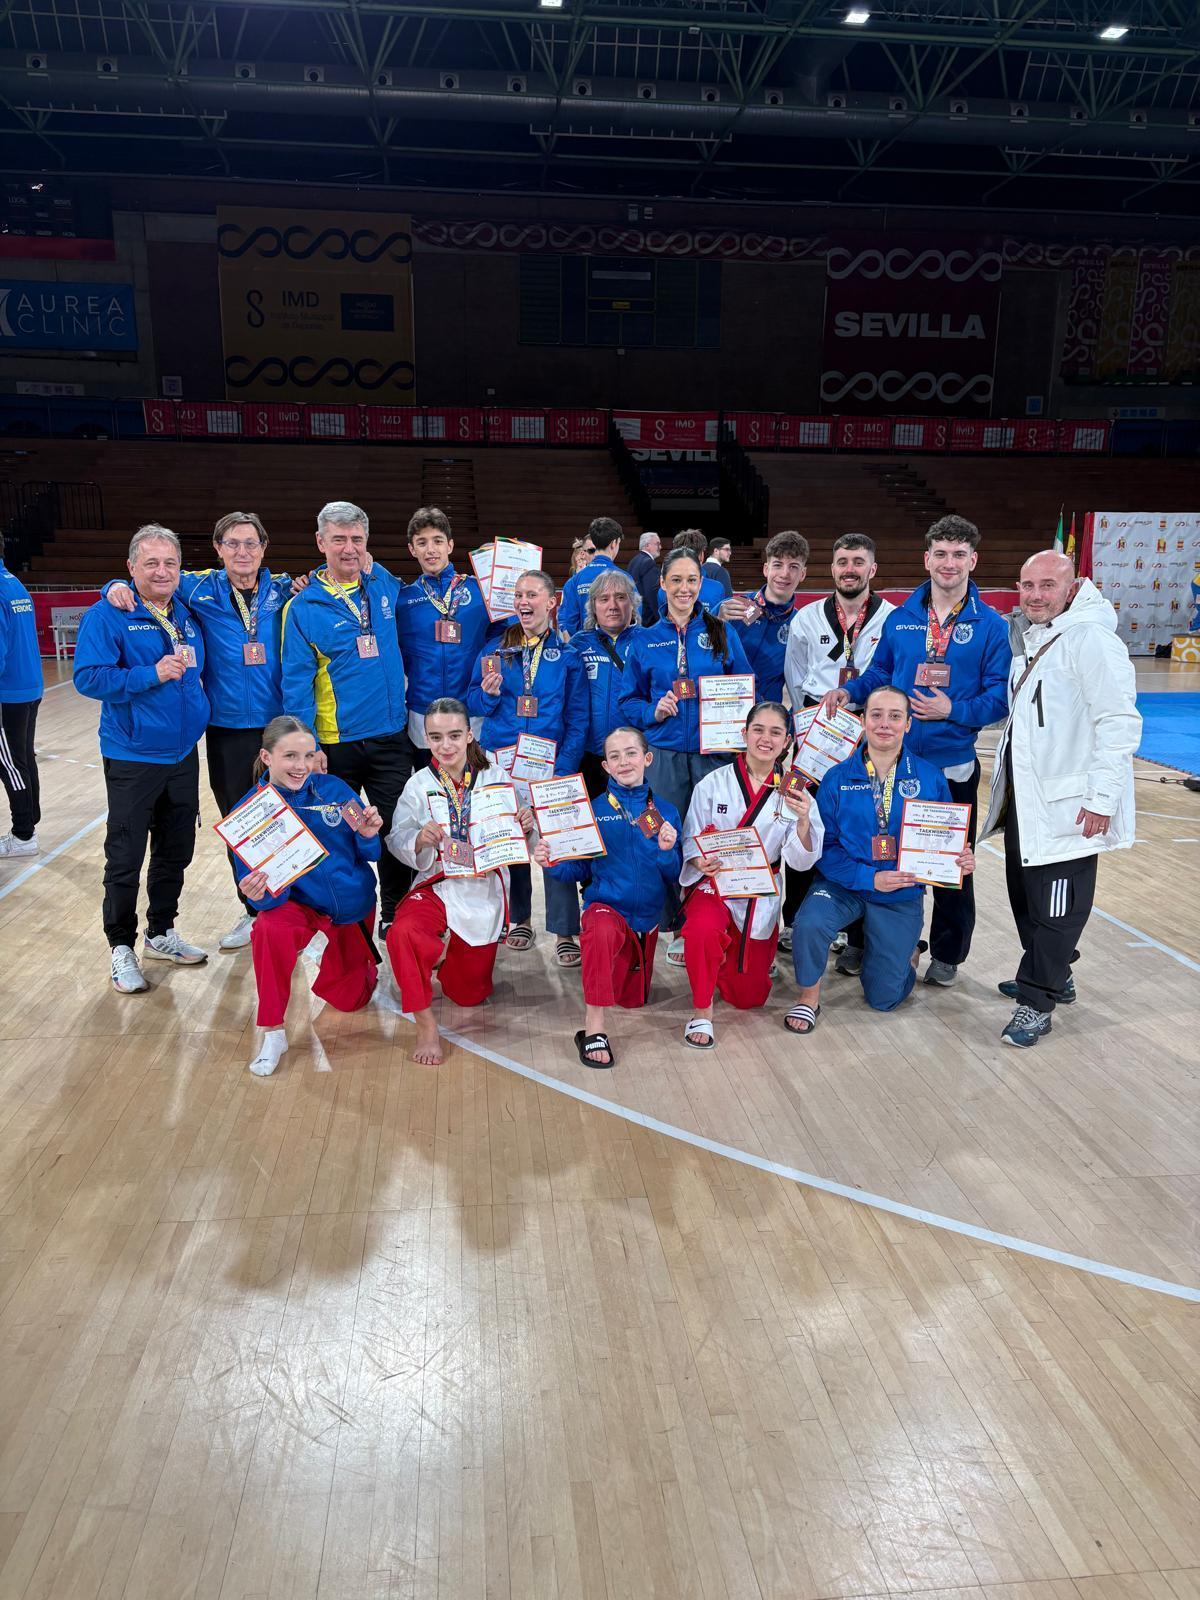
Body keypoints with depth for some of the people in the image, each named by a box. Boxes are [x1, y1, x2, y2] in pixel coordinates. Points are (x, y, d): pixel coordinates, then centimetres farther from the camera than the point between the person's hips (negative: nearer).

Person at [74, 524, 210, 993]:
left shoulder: (188, 614, 7)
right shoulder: (106, 615, -10)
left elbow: (199, 668, 24)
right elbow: (88, 677, -18)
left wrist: (193, 678, 3)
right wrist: (151, 674, -25)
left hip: (183, 755, 6)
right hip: (132, 759, -6)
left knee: (176, 851, 15)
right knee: (126, 858, 3)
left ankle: (161, 933, 32)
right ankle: (121, 946, 18)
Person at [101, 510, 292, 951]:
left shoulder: (284, 592, 2)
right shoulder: (199, 590, 2)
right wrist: (118, 587, -9)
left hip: (280, 727, -1)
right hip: (228, 731, 1)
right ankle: (254, 911, 26)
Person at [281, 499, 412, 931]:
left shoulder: (385, 588, 4)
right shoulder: (303, 607, -7)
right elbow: (297, 681, -8)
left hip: (391, 738, 3)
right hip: (335, 745, -3)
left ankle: (394, 915, 25)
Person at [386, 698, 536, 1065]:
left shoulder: (496, 777, -4)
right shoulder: (419, 784, -3)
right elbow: (397, 841, -6)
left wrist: (526, 828, -24)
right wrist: (419, 840, -27)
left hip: (484, 891, 1)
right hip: (437, 885, -1)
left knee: (469, 994, 10)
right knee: (403, 932, -35)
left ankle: (452, 958, 48)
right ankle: (425, 1024, -14)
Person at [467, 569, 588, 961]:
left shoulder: (567, 654, 2)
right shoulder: (495, 650, 7)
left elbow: (577, 718, -2)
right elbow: (473, 706, 8)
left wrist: (563, 767, -12)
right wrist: (487, 693, -15)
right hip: (500, 761, 2)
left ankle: (565, 932, -2)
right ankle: (518, 919, 23)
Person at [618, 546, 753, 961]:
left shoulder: (722, 632, 8)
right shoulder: (646, 640, 9)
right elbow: (628, 699, 10)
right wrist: (654, 712, -8)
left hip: (714, 751, -1)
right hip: (665, 754, 1)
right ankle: (676, 928, 16)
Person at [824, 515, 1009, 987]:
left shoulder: (990, 626, -2)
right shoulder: (900, 618, 6)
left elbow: (1000, 696, -5)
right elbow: (880, 674, 14)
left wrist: (953, 710, -19)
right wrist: (849, 692, -5)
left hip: (953, 765, -2)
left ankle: (947, 954, 25)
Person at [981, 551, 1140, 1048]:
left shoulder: (1091, 639, -16)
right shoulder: (1034, 639, 13)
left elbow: (1120, 723, -20)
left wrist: (1102, 798, -22)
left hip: (1067, 805, -9)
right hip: (1024, 799, 9)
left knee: (1055, 907, -2)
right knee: (1025, 893, 18)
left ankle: (1037, 1001, 7)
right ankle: (1053, 976, 34)